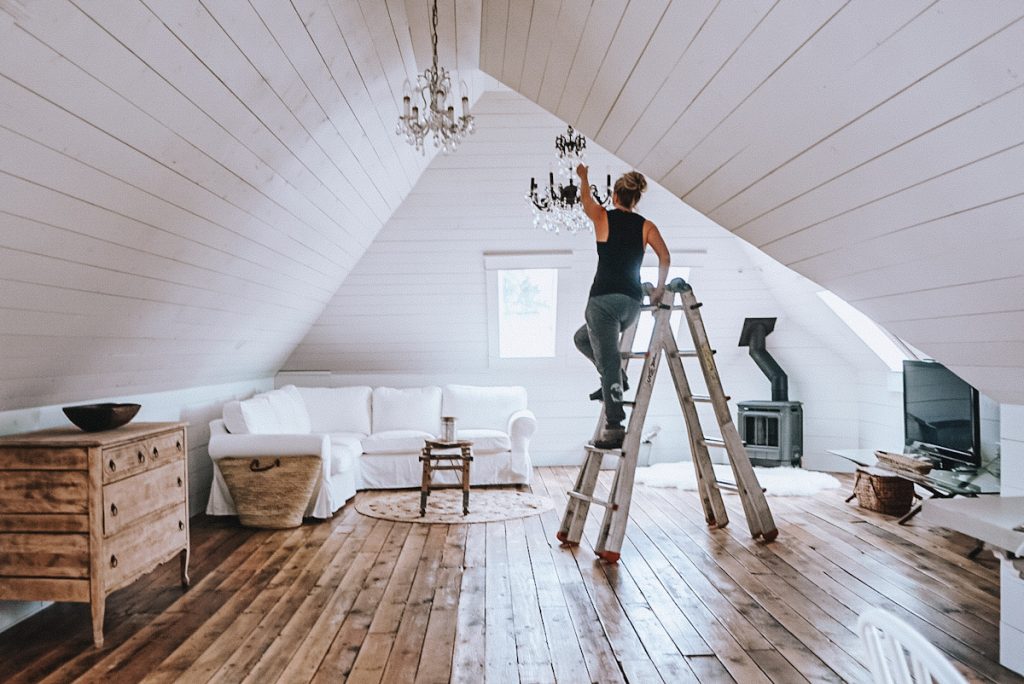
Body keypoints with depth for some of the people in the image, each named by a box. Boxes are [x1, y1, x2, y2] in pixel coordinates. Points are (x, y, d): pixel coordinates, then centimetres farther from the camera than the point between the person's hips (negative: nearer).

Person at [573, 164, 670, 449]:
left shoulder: (603, 217, 3)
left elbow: (585, 197, 24)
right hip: (633, 303, 5)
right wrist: (659, 289, 10)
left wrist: (583, 176, 43)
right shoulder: (646, 226, 10)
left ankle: (614, 428, -7)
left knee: (608, 363, -4)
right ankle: (616, 379, 14)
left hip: (604, 299, -5)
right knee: (582, 337, 28)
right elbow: (665, 258, -2)